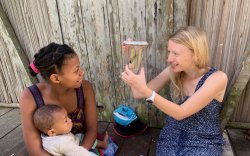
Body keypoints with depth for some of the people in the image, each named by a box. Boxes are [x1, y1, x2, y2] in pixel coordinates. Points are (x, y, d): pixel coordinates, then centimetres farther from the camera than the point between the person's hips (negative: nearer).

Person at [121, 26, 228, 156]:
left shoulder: (217, 78, -17)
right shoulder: (173, 72, -5)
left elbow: (180, 113, -24)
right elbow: (138, 94, -9)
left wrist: (145, 90, -33)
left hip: (203, 143, -2)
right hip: (171, 137, 2)